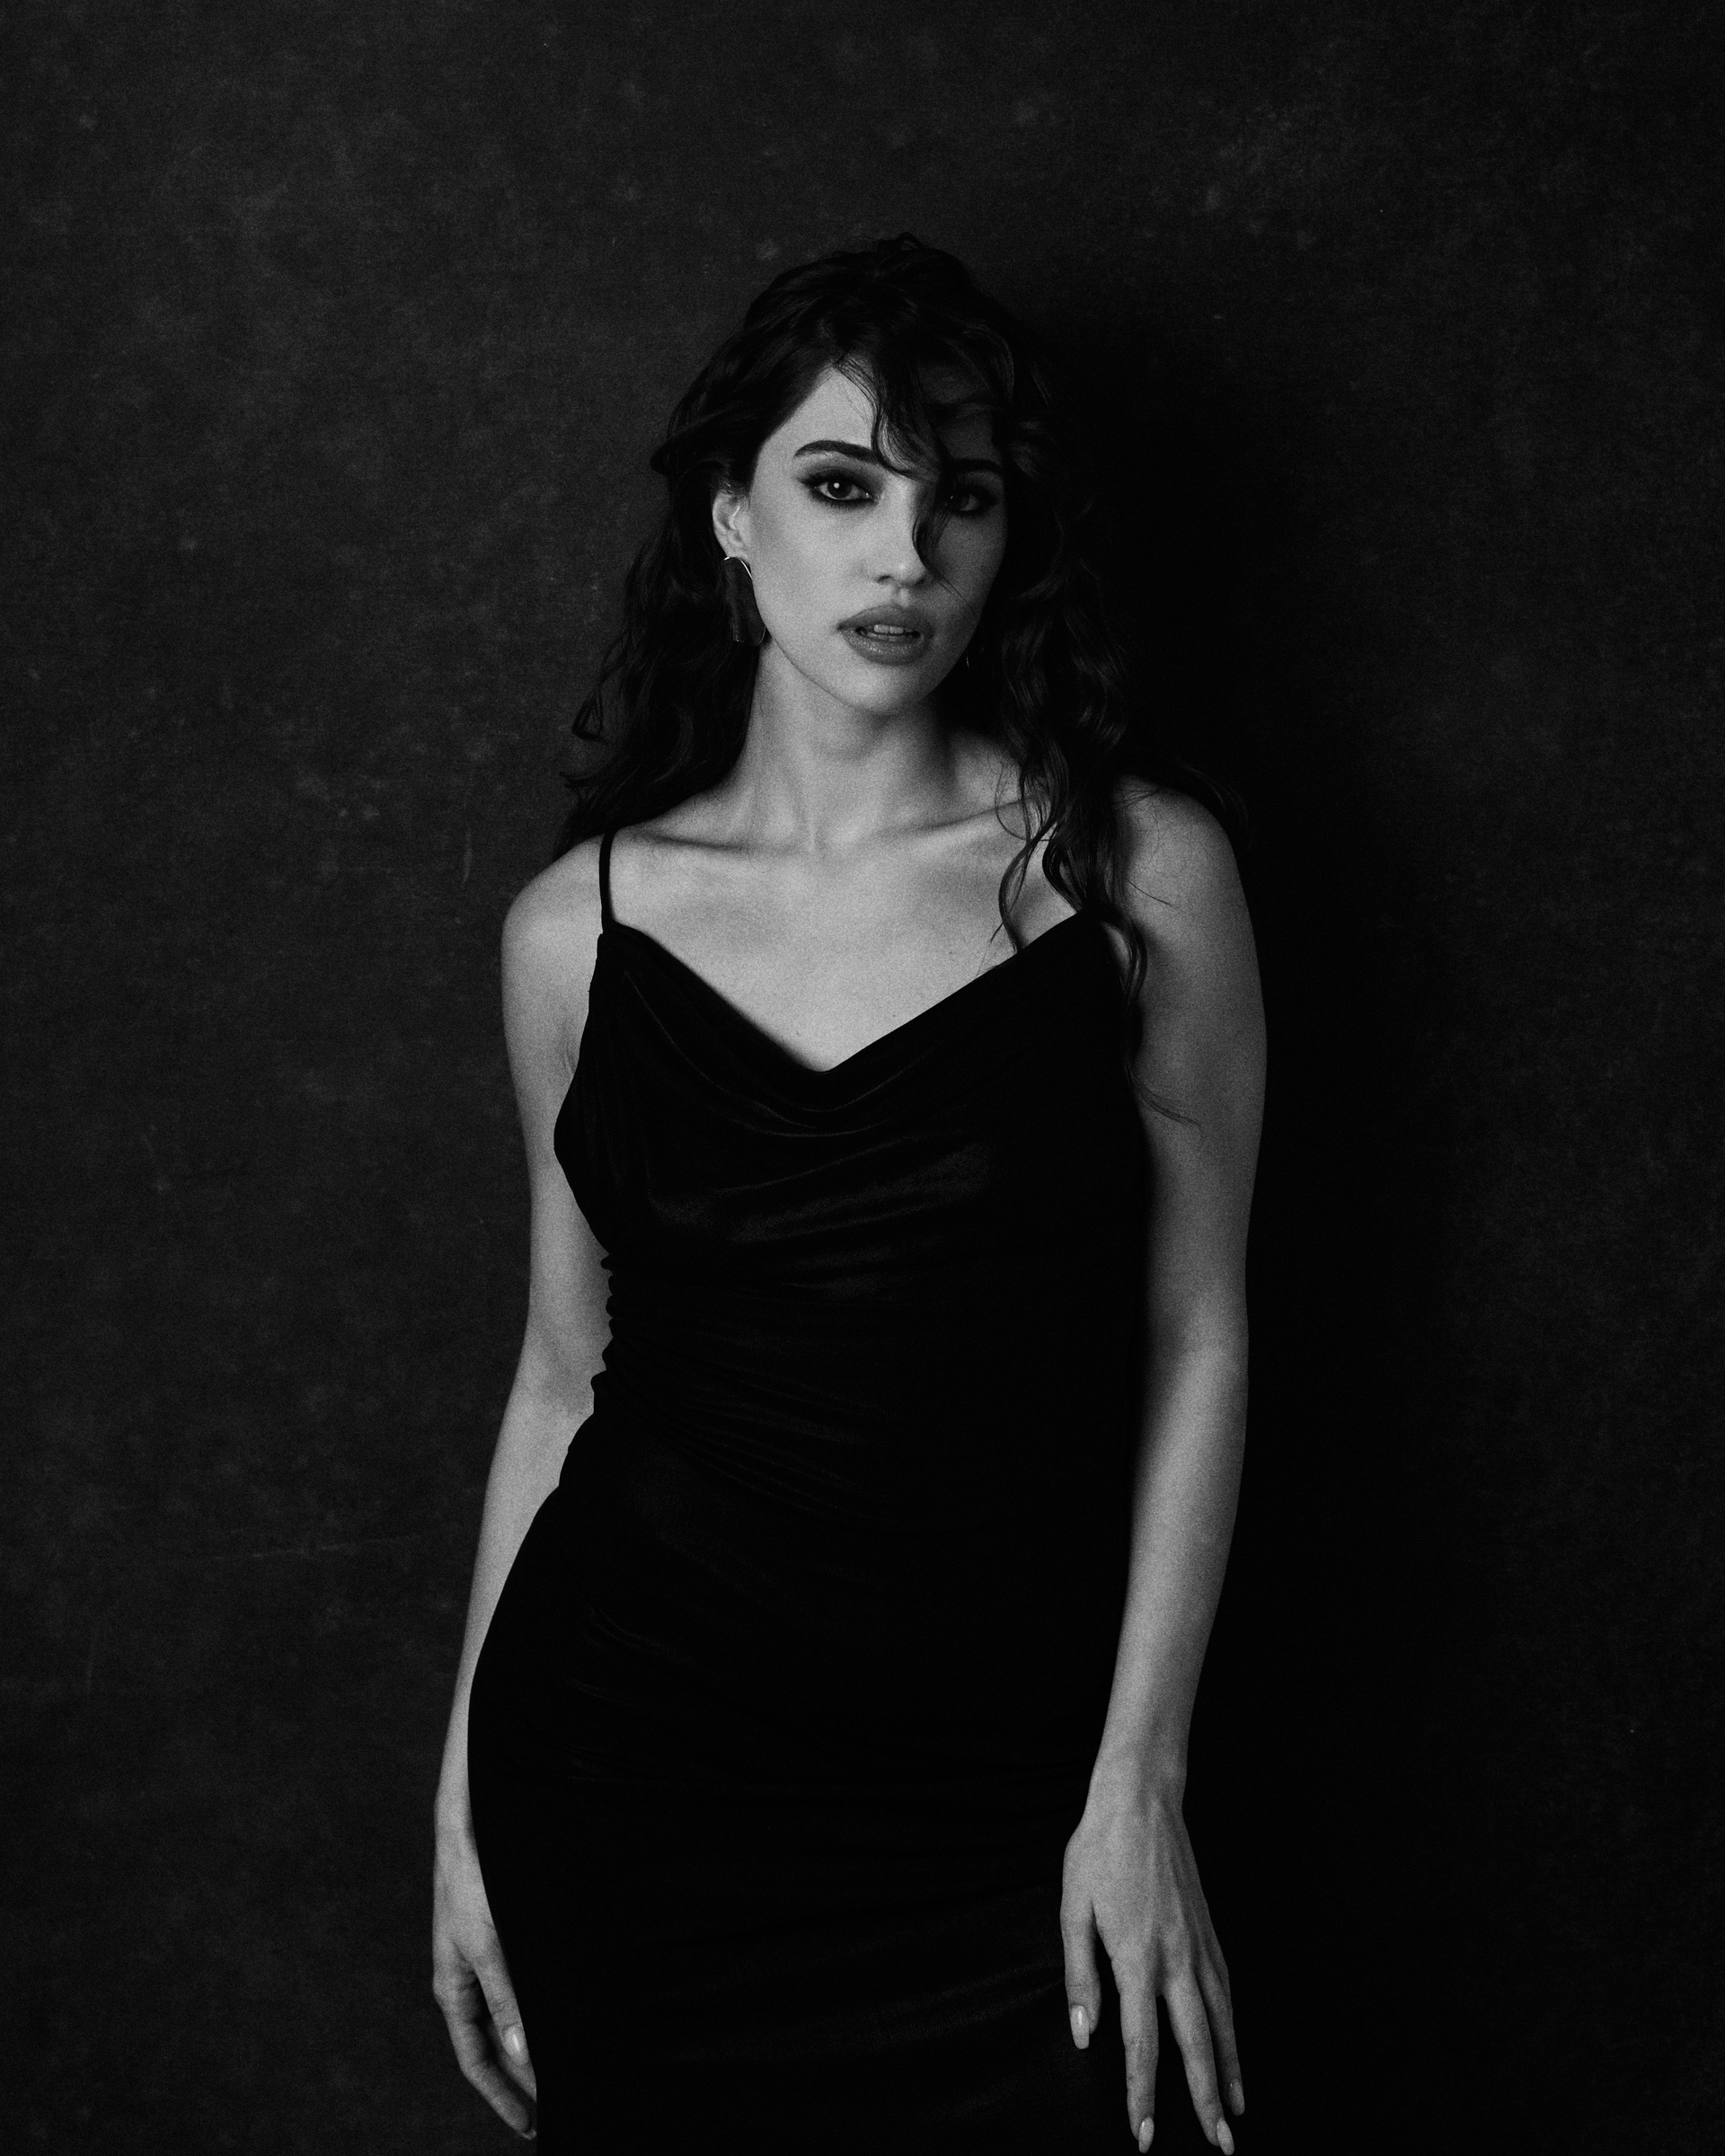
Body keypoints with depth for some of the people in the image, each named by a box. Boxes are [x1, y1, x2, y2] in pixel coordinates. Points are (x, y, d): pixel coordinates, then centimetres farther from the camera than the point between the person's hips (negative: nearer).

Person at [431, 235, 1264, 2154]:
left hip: (1003, 1786, -1)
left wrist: (1137, 1779, -5)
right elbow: (565, 1370, 8)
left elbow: (1198, 1343, -2)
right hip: (628, 1757, 2)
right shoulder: (583, 922, 0)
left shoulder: (1139, 876, -5)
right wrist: (465, 1795, 9)